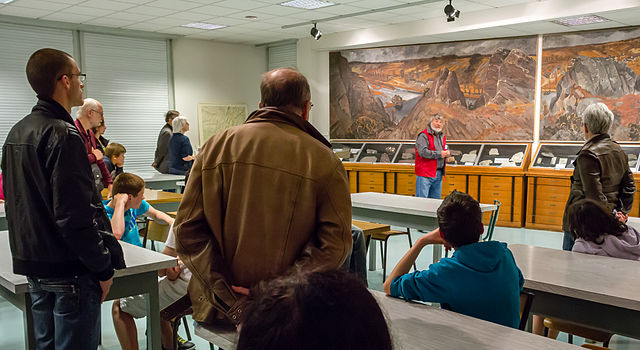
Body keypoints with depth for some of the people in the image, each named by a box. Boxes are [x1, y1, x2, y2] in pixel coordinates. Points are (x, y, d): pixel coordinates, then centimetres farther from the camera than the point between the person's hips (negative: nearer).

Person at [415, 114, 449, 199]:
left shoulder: (442, 136, 19)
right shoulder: (424, 136, -8)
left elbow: (445, 150, 33)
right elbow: (423, 152, -21)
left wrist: (447, 153, 8)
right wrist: (439, 154, -15)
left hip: (439, 174, 8)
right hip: (425, 173, -8)